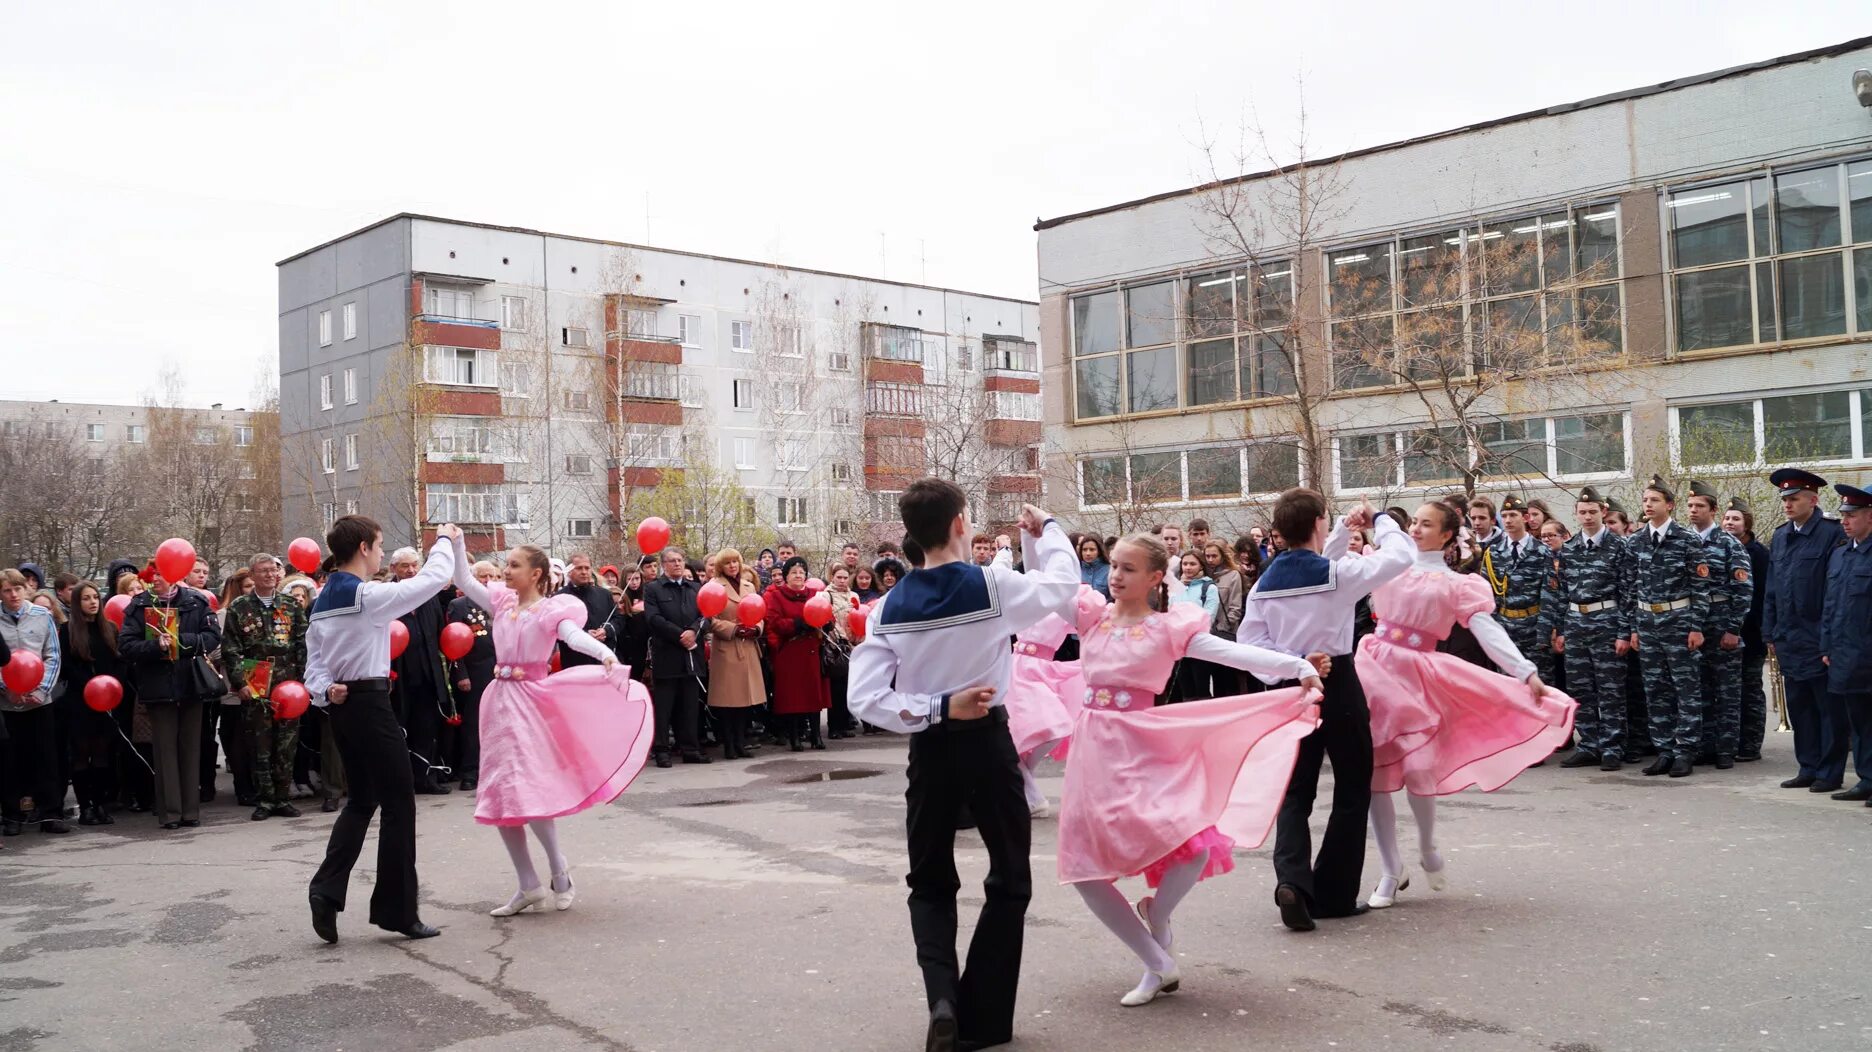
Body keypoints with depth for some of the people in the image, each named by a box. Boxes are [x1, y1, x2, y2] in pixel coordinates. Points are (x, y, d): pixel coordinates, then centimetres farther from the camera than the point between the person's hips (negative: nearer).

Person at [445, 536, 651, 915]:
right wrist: (456, 545, -2)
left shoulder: (550, 609, -9)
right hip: (499, 699, 7)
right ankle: (528, 887, 13)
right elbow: (464, 582, 11)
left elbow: (575, 635, -26)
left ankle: (558, 867, 8)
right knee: (500, 796, 6)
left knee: (525, 789, -15)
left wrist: (606, 653, -45)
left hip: (530, 699, -7)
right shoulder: (502, 602, 10)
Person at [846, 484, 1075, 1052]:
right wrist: (1046, 530, 20)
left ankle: (942, 998, -4)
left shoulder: (889, 607, -6)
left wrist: (936, 709, -11)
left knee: (930, 885, 18)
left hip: (930, 750, 2)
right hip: (988, 743, -2)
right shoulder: (993, 585, -13)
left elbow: (866, 699, -12)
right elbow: (1062, 588, 6)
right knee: (1008, 881, 16)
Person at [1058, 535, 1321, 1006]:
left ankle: (1154, 913, 15)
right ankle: (1158, 965, 16)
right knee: (1084, 867, 0)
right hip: (1093, 750, 3)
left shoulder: (1169, 626, -4)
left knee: (1195, 846, -20)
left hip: (1140, 748, -3)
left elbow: (1232, 653, -12)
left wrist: (1298, 666, -22)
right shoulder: (1092, 615, 5)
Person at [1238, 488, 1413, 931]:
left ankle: (1292, 879, -11)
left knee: (1295, 791, 11)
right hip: (1338, 684, -4)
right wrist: (1381, 520, 13)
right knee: (1352, 791, 10)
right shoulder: (1339, 572, -11)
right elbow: (1401, 556, -3)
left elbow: (1249, 637, 4)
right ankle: (1334, 894, 11)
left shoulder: (1265, 582, 1)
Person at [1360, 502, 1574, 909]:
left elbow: (1488, 630, -5)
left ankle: (1428, 850, 19)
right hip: (1375, 666, 2)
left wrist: (1527, 672, -17)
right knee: (1373, 772, 0)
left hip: (1417, 675, -2)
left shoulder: (1457, 584, 7)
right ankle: (1391, 871, 12)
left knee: (1416, 769, -13)